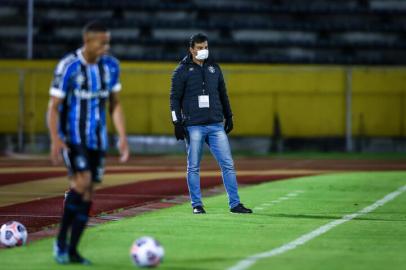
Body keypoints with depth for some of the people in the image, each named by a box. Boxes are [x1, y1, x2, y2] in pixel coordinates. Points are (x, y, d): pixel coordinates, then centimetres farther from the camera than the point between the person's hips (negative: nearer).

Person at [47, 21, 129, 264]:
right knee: (83, 181, -23)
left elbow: (115, 104, 14)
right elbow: (54, 106, -9)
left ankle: (72, 250, 10)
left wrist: (123, 137, 5)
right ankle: (61, 242, -10)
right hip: (72, 137, -5)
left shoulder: (111, 66, 4)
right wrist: (56, 140, -21)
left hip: (97, 139, 5)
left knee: (87, 192, 2)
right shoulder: (68, 66, -12)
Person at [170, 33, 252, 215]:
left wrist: (228, 116, 19)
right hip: (193, 126, -3)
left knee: (228, 164, -2)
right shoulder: (182, 71, 0)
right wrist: (177, 123, -7)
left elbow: (223, 94, 21)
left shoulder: (214, 68, 13)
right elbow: (175, 98, 0)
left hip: (216, 125, 4)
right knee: (193, 167, 1)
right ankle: (197, 205, 10)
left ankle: (234, 204, 1)